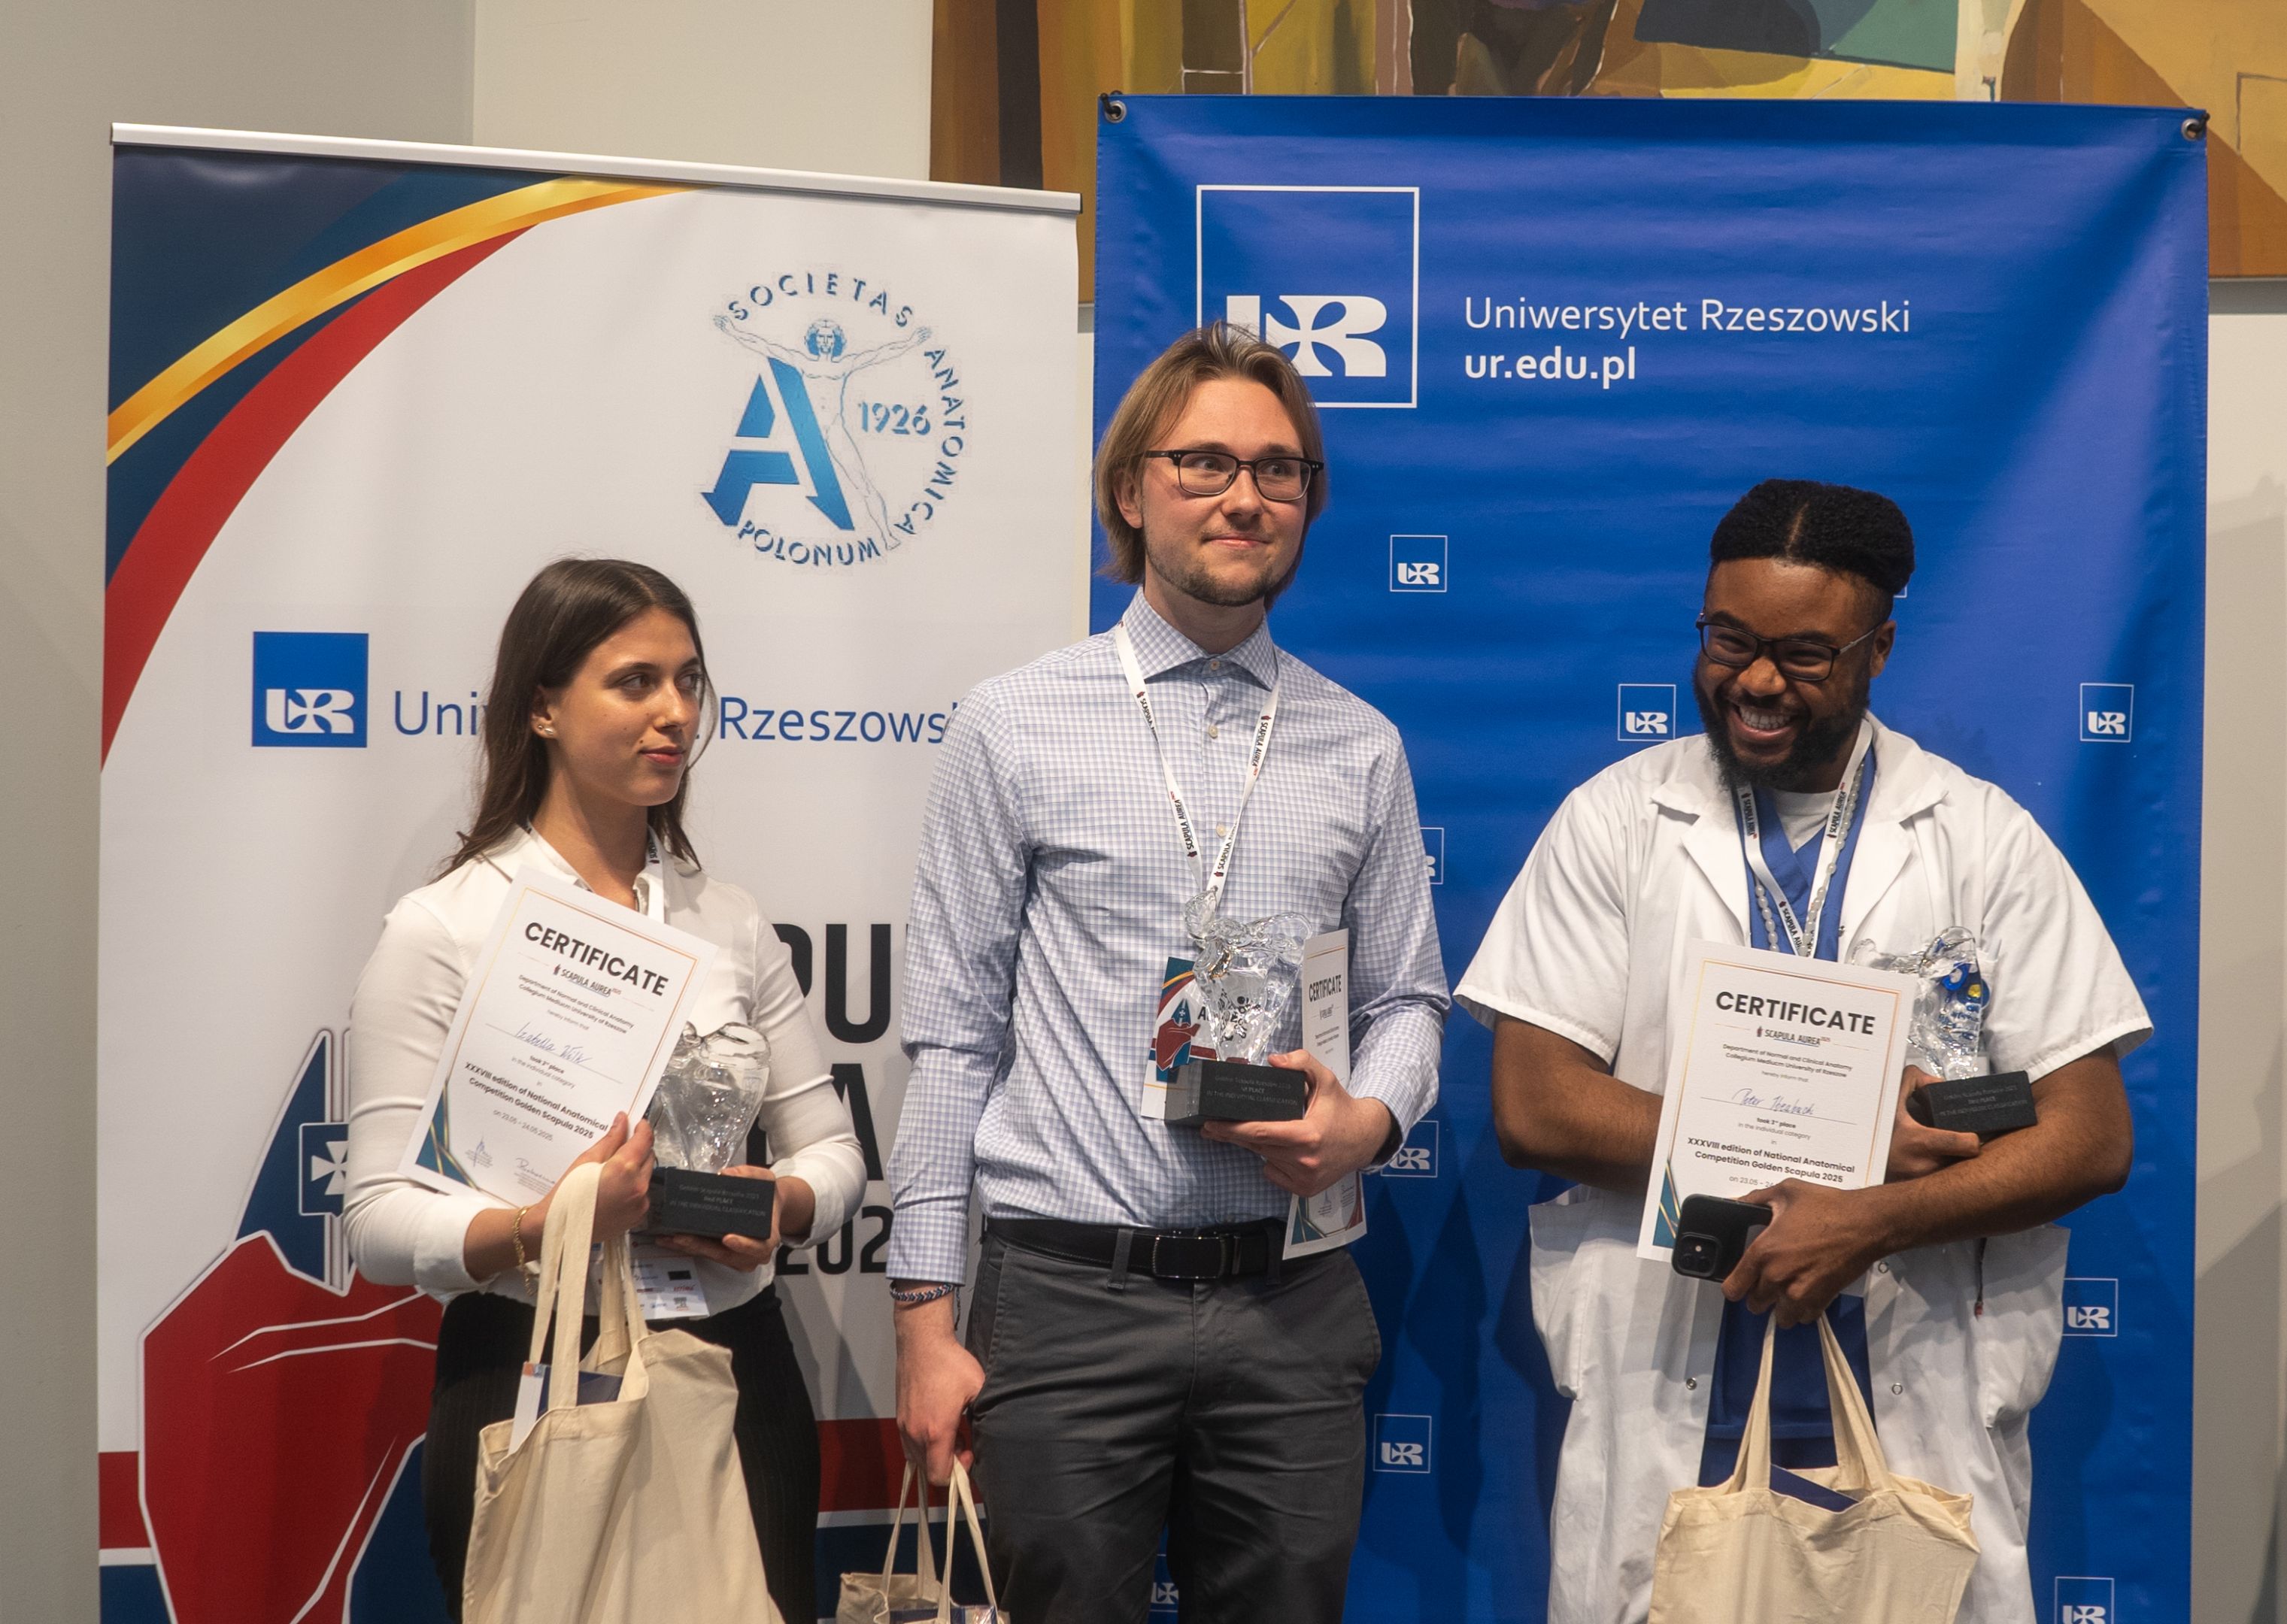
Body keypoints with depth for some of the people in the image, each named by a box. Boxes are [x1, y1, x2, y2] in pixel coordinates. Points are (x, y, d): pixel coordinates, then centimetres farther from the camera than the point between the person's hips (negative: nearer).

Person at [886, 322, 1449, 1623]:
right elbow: (953, 1035, 0)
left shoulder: (1362, 749, 9)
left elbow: (1408, 999, 14)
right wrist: (928, 1315, -3)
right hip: (1067, 1296, -2)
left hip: (1294, 1305, 3)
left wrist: (1368, 1118, -10)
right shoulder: (1017, 726, 1)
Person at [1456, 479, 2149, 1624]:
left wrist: (1870, 1221, -18)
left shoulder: (1987, 841, 2)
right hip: (1657, 1426, 0)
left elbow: (2090, 1139, -3)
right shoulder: (1611, 822, 1)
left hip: (1922, 1425, 0)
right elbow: (1533, 1109, -7)